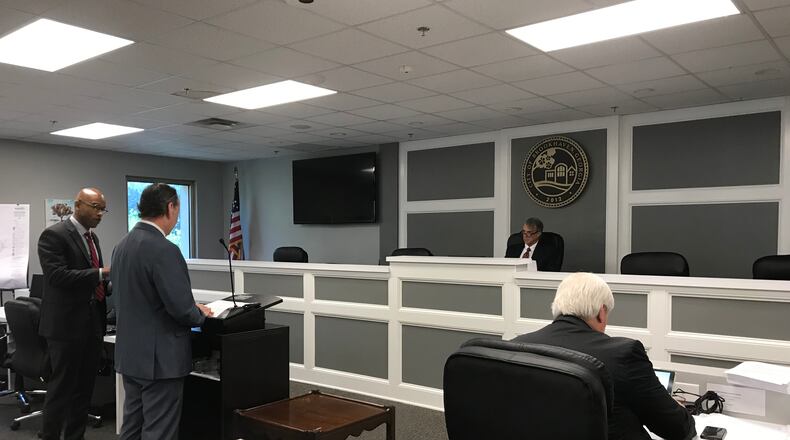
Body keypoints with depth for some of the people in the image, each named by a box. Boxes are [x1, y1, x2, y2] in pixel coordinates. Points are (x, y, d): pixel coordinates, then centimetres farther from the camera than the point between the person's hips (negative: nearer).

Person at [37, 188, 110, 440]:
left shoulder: (92, 237, 14)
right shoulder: (54, 235, -11)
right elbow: (57, 275, -22)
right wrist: (102, 273, -25)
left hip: (92, 324, 8)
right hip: (66, 324, -8)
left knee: (84, 388, 13)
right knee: (61, 389, 2)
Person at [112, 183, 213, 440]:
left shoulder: (122, 245, 8)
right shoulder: (164, 250, -21)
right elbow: (181, 308, -24)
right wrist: (200, 314, -2)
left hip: (130, 354, 9)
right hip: (159, 358, -9)